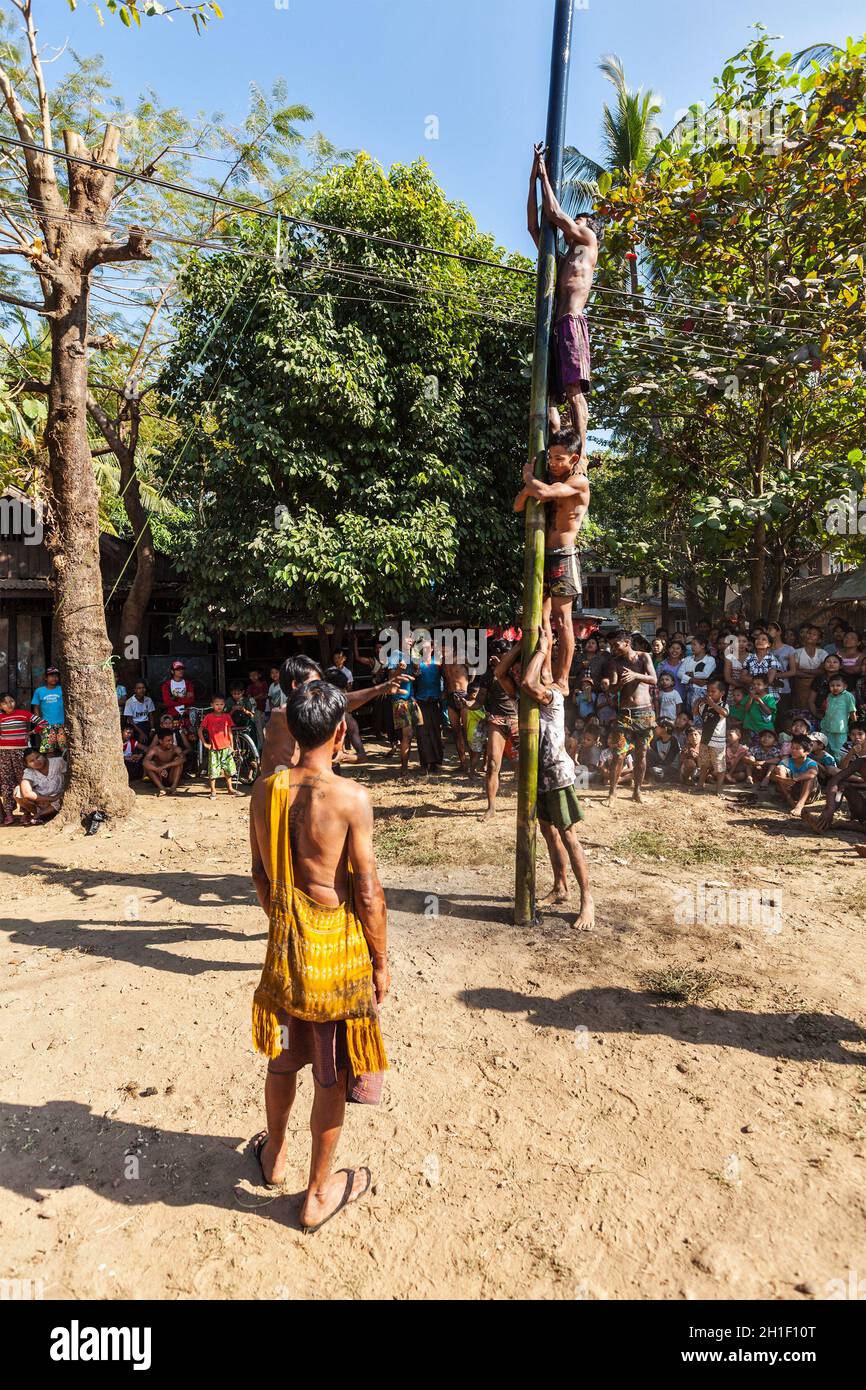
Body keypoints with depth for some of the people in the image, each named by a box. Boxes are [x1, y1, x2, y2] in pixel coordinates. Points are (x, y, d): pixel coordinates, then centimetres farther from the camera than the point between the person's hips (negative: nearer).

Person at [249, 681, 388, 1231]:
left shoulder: (265, 791, -5)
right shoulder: (351, 796, -21)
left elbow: (260, 874, 5)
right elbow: (368, 890, -17)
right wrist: (381, 961, -4)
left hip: (285, 938, 5)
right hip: (338, 944, -5)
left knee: (283, 1058, 26)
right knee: (332, 1073, 15)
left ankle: (275, 1155, 50)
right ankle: (319, 1193, 35)